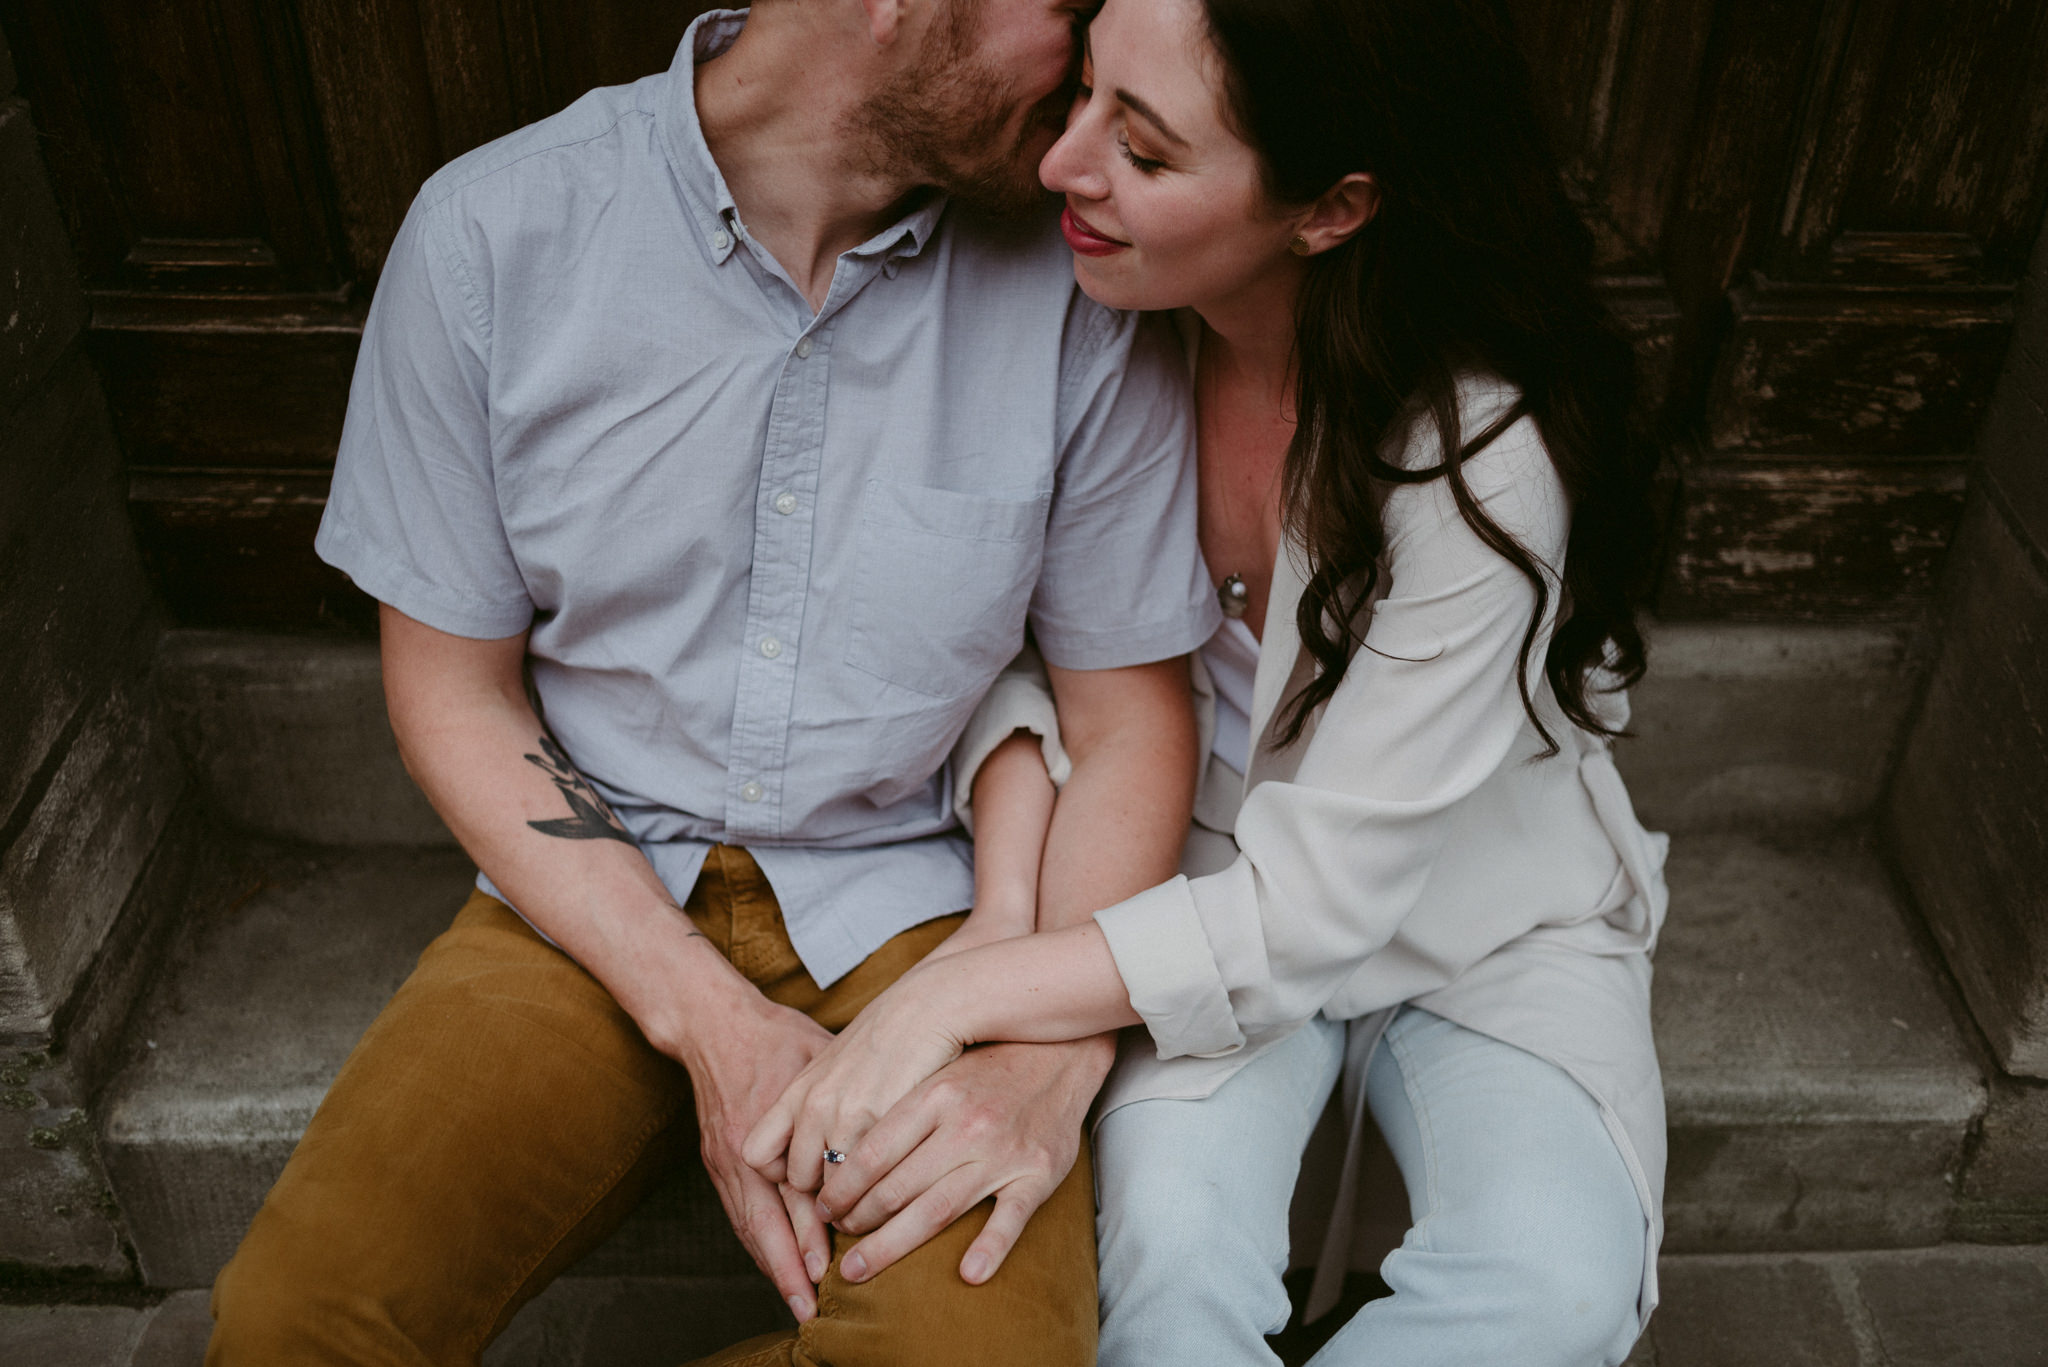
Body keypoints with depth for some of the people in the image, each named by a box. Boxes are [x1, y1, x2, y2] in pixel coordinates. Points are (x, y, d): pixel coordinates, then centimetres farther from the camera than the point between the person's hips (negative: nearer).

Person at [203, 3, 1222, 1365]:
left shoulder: (1083, 289, -10)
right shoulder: (494, 232, -10)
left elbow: (1129, 707, -1)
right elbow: (454, 688, -3)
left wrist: (1059, 1048, -17)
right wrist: (708, 1019, -14)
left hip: (914, 895, 0)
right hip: (595, 886, 1)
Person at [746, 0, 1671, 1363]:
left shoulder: (1478, 457, -28)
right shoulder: (1116, 328, -16)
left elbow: (1318, 901, -26)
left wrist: (955, 995, -33)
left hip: (1487, 925, -1)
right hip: (1216, 884, 2)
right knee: (1165, 1252, -26)